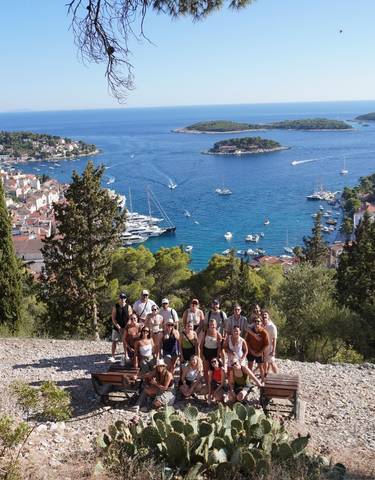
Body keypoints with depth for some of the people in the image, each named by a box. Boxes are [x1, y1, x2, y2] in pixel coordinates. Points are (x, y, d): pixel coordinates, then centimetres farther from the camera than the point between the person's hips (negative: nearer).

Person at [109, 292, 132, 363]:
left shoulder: (128, 307, -2)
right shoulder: (115, 307, -2)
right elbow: (113, 318, -4)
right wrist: (118, 327, -14)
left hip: (125, 327, 0)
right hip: (116, 327, 0)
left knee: (125, 342, 5)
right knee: (114, 341, -2)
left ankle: (126, 356, 14)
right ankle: (112, 356, 1)